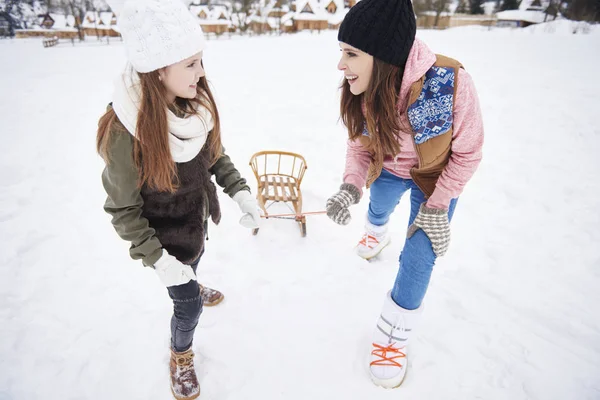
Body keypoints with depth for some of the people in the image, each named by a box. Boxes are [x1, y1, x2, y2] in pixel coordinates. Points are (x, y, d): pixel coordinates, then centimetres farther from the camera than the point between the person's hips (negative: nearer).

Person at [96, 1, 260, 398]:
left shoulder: (196, 102, -17)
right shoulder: (124, 132, -32)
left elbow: (215, 153, 0)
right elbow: (123, 209, -20)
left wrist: (239, 190, -11)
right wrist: (156, 259, -23)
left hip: (198, 218, 5)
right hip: (166, 235, -5)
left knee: (194, 266, 34)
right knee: (189, 305, 10)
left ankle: (190, 286, 70)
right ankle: (180, 356, 43)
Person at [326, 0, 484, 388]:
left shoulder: (450, 82, -38)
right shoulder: (361, 91, -26)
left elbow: (467, 153, -23)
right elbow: (359, 143, -11)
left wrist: (436, 207, -21)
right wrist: (350, 187, -29)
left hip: (436, 177, -3)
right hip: (388, 169, 4)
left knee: (419, 257, -4)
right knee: (380, 206, 31)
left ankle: (393, 337, 19)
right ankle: (378, 233, 71)